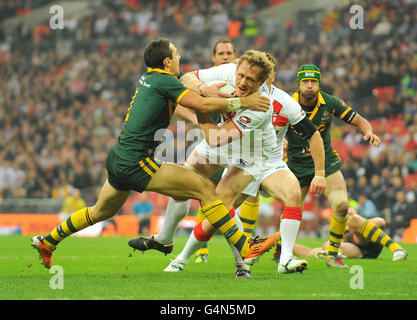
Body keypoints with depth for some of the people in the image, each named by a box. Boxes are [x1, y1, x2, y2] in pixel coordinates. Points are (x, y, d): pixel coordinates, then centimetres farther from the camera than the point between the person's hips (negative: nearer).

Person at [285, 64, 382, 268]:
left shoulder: (330, 103, -9)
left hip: (326, 161, 1)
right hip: (297, 165, -1)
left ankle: (333, 255, 0)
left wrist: (368, 132, -23)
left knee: (341, 206, -18)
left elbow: (358, 121, -2)